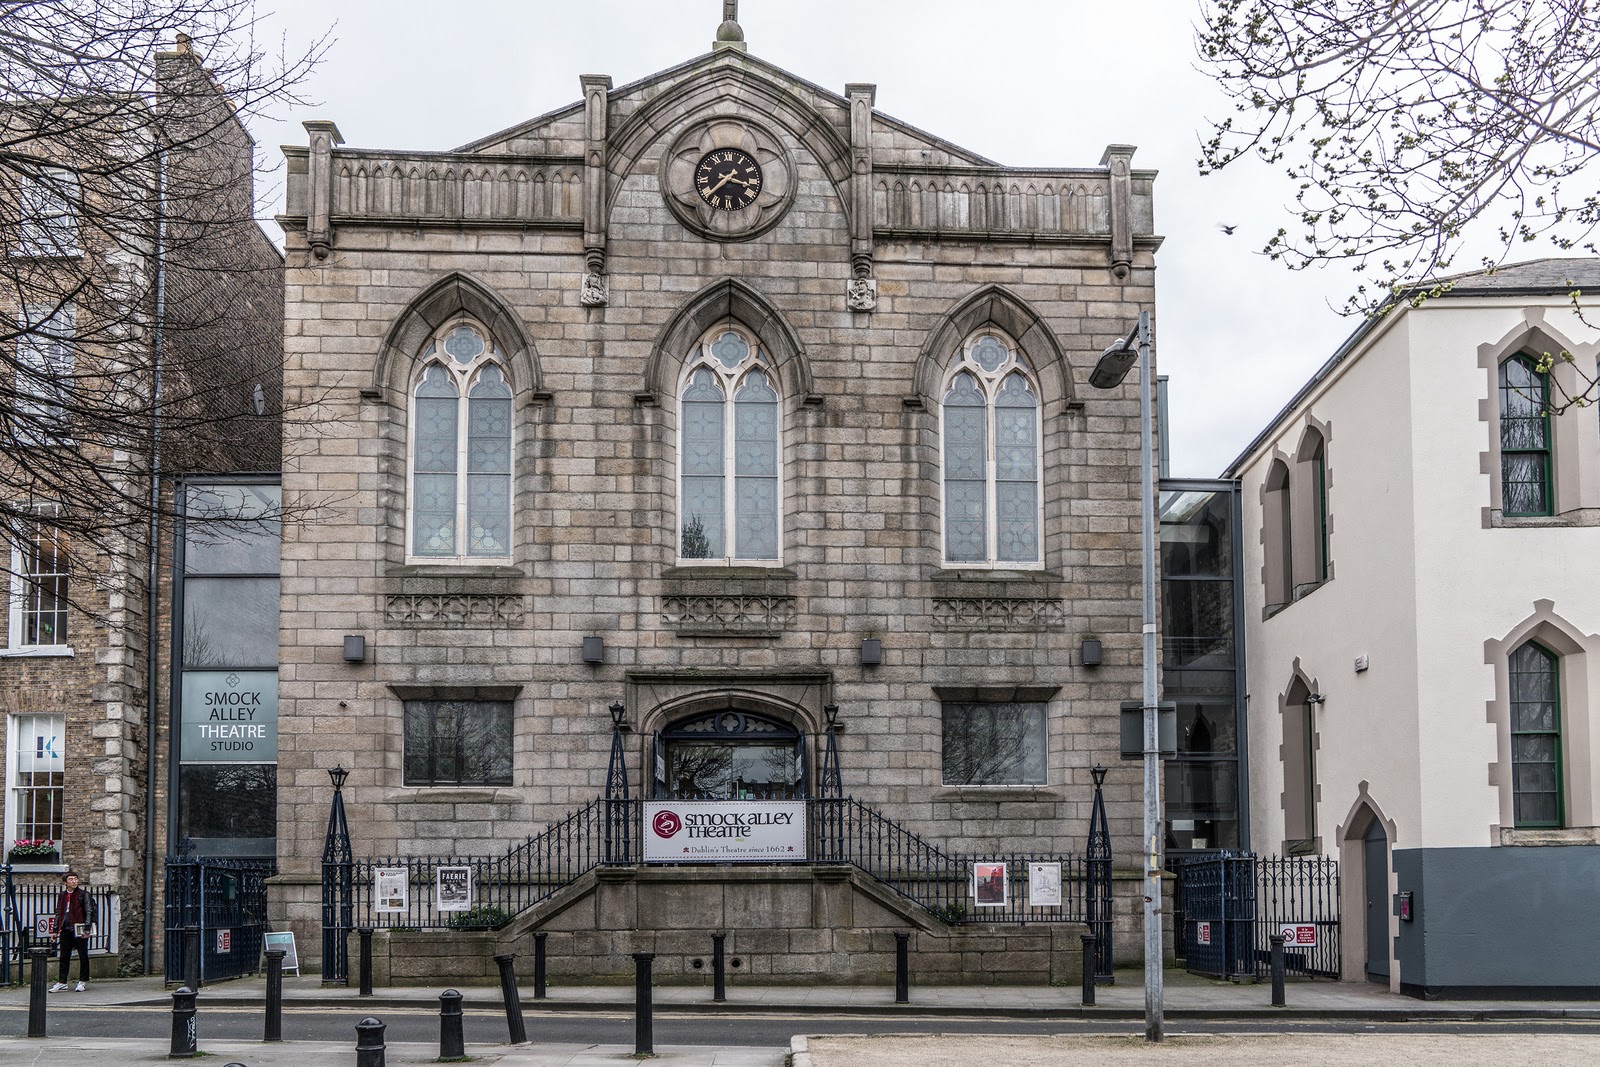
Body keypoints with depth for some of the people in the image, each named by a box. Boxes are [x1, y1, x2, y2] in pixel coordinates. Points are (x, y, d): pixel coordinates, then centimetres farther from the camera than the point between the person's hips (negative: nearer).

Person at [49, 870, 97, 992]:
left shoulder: (83, 894, -2)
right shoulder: (62, 895, 13)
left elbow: (89, 912, -5)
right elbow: (58, 913, 19)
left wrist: (86, 929, -12)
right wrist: (56, 930, 14)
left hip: (79, 930, -5)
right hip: (65, 930, 5)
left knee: (83, 956, 3)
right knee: (64, 957, 7)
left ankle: (83, 982, 11)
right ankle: (62, 982, 11)